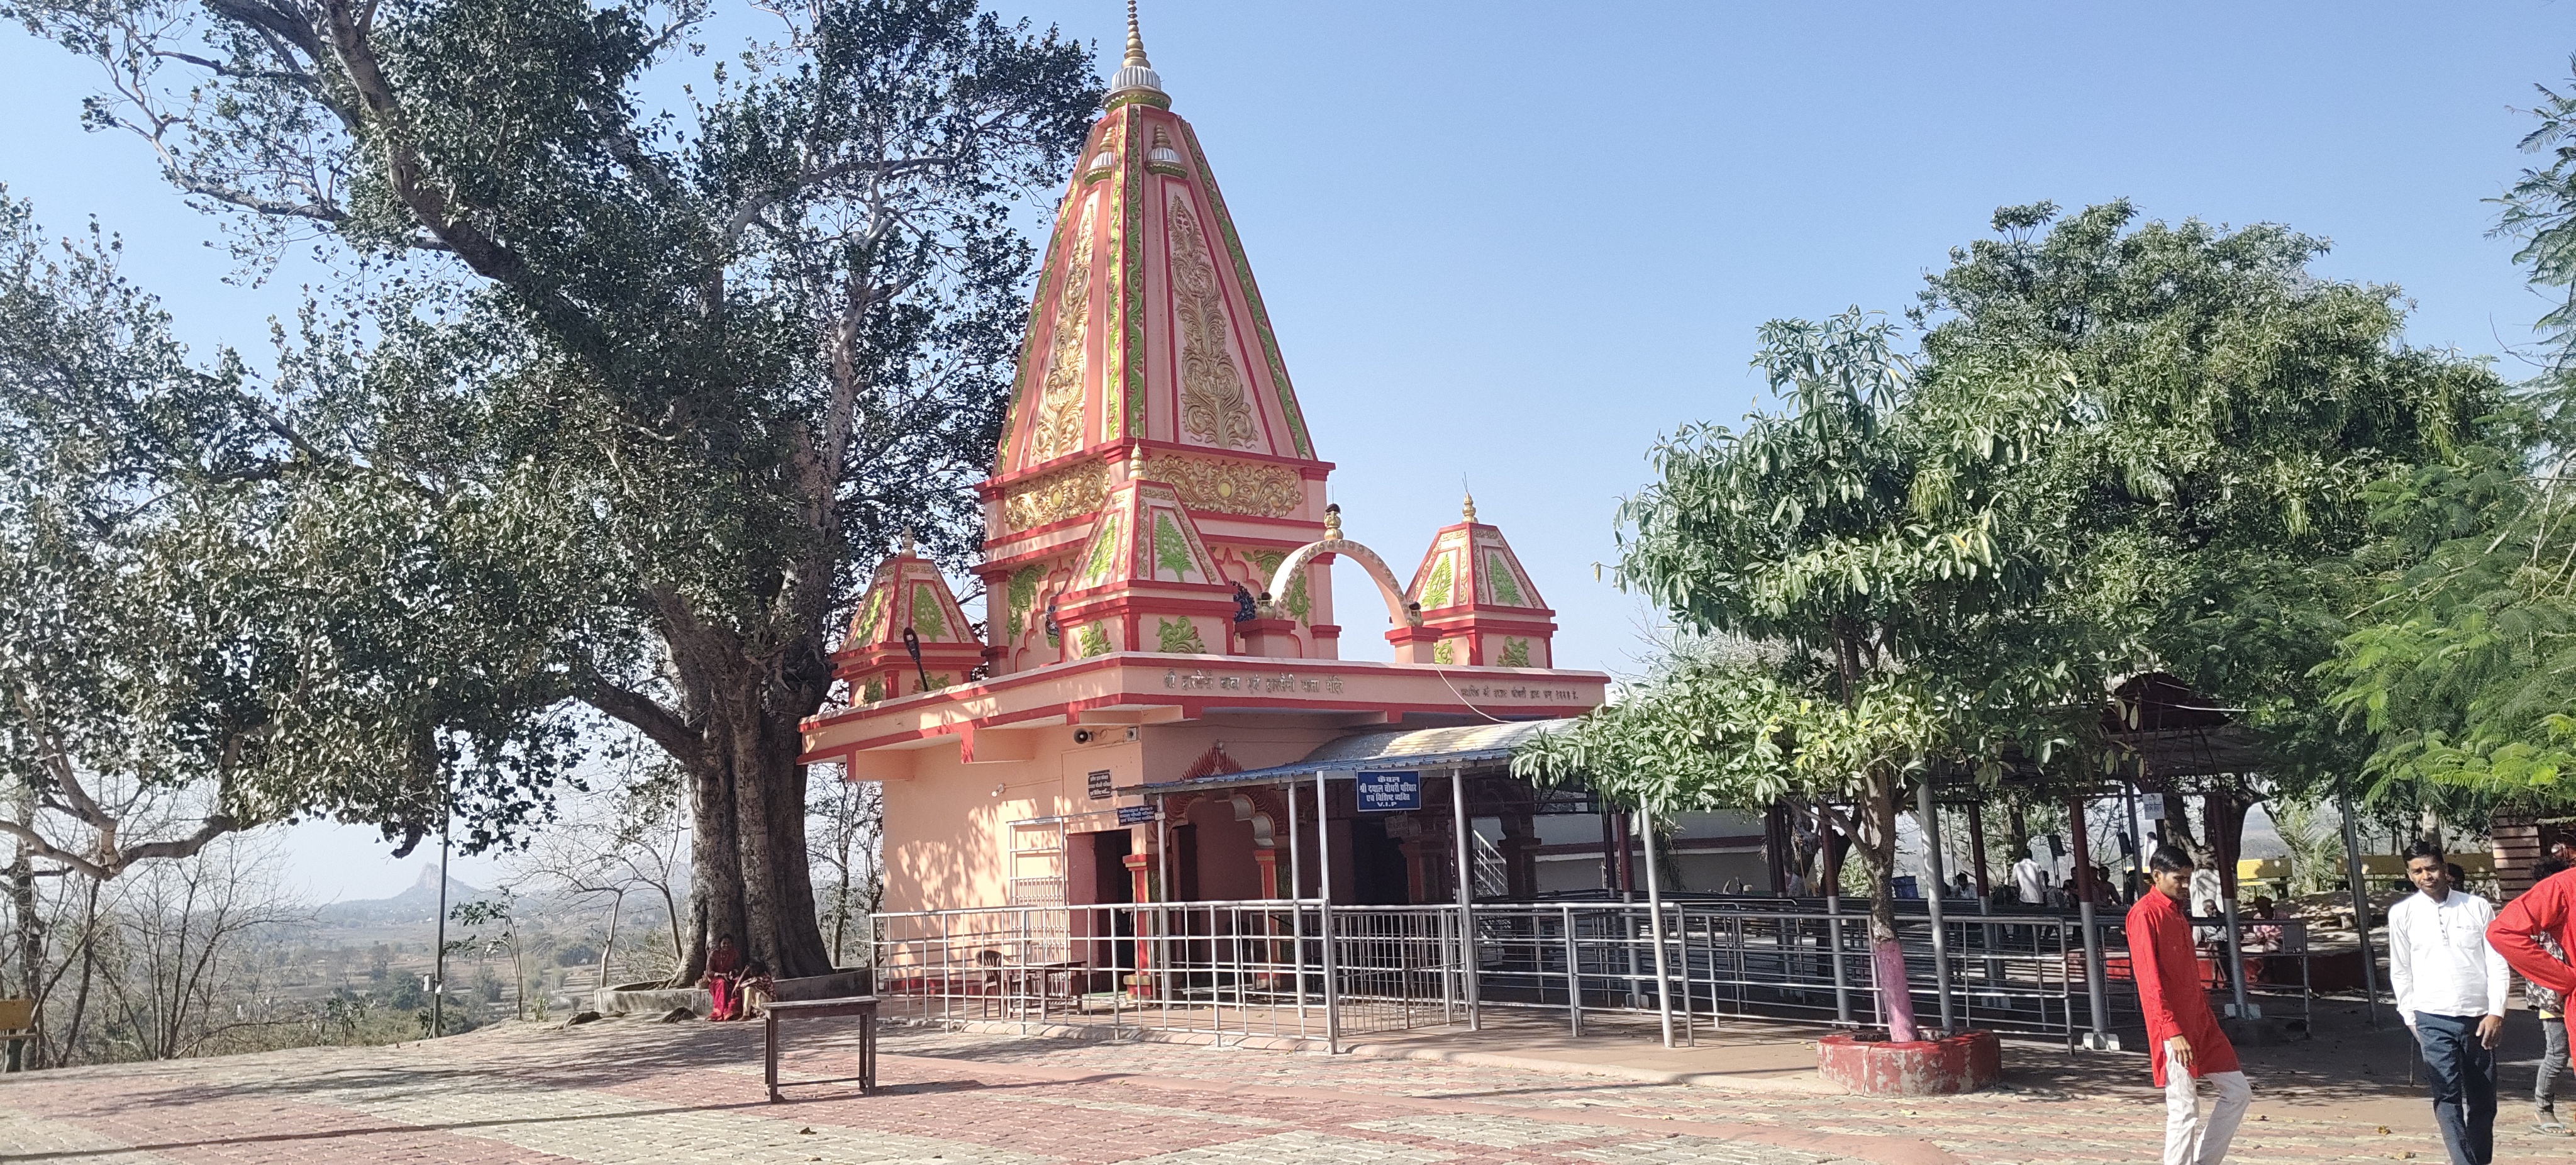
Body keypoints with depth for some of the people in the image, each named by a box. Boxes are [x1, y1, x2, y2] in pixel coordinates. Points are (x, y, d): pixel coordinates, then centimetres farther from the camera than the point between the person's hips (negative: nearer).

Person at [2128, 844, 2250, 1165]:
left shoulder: (2176, 911, 14)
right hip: (2173, 1029, -9)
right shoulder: (2145, 914, -14)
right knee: (2184, 1112, -6)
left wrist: (2206, 1016, 19)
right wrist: (2173, 1031, -24)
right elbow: (2149, 980, -20)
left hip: (2200, 1022, 9)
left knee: (2238, 1092, 12)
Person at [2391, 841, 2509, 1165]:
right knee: (2447, 1096, -11)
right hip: (2434, 1019, -1)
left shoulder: (2478, 907, 2)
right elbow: (2400, 970, 8)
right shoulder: (2402, 914, 2)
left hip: (2479, 1017, 1)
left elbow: (2497, 963, 2)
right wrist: (2410, 1017, 8)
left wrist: (2496, 1012, -4)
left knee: (2482, 1100, 9)